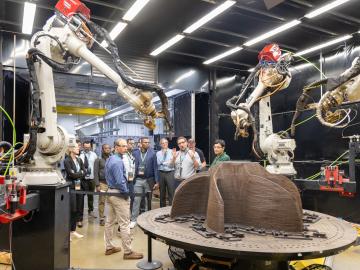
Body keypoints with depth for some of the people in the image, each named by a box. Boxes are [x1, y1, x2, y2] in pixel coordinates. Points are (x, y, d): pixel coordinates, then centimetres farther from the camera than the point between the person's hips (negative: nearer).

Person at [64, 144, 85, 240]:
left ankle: (73, 230, 21)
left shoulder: (79, 160, 12)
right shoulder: (67, 161, -7)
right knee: (71, 210, -5)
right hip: (71, 187, -6)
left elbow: (84, 172, 4)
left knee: (77, 210, 10)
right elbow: (71, 174, -17)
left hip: (79, 186, 6)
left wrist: (76, 174, -11)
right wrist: (80, 173, -4)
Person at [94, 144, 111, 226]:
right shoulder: (98, 159, 3)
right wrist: (97, 185, -7)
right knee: (102, 201, 1)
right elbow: (96, 173, 0)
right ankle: (101, 218, 12)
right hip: (102, 183, -2)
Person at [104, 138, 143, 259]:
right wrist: (126, 192, -13)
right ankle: (128, 252, 3)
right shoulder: (118, 161, -20)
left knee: (110, 221, 16)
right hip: (119, 194, -10)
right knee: (124, 224, -4)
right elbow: (120, 181, -24)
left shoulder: (109, 159, 11)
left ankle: (109, 247, 27)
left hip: (110, 192, 10)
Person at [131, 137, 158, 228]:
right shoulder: (135, 153, 3)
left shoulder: (152, 153, -3)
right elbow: (134, 166, 6)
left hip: (149, 180, -1)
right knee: (136, 200, 3)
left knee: (148, 200, 9)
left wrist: (156, 181, -6)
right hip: (138, 179, 1)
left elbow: (155, 167, -3)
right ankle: (133, 220, 11)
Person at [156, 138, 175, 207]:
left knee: (171, 192, -7)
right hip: (161, 173, 2)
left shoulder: (172, 152, 3)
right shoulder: (158, 153, 9)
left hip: (170, 173, -2)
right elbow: (159, 162, -5)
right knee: (162, 193, 10)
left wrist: (163, 163, -4)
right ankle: (162, 208, 21)